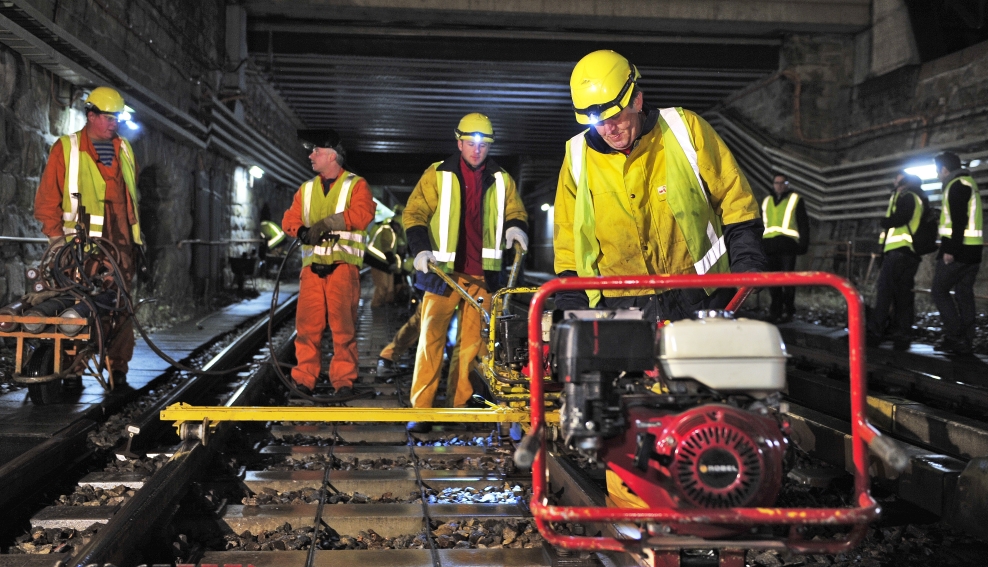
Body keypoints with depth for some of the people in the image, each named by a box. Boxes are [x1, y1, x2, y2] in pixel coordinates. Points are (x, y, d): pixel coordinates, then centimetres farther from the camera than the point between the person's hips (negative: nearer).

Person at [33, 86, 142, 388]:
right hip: (83, 242, -3)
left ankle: (118, 366, 5)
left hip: (121, 240, 4)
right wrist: (55, 234, -5)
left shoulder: (124, 150, 19)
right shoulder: (66, 148, 5)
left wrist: (135, 230, 16)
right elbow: (47, 196, 3)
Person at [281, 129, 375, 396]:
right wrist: (302, 231, -10)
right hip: (312, 266, 4)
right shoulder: (306, 189, 22)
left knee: (343, 325, -6)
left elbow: (363, 214, -13)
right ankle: (304, 379, 5)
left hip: (343, 265, -4)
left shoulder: (356, 185, 5)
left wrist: (325, 223, -16)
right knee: (307, 324, -2)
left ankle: (344, 381, 0)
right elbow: (290, 219, 13)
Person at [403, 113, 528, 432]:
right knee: (431, 337, -7)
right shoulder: (437, 175, 4)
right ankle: (421, 408, -6)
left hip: (482, 274, 3)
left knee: (474, 340, 4)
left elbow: (515, 211, 19)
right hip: (443, 271, -3)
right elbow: (415, 213, 2)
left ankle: (462, 405, 12)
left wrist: (514, 226, -4)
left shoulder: (501, 180, 13)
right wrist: (421, 248, -12)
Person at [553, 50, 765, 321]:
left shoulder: (685, 129, -1)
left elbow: (735, 202, 5)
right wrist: (570, 307, 6)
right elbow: (567, 244, 13)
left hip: (697, 300, -1)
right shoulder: (578, 157, 4)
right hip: (621, 307, 1)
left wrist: (747, 267, -3)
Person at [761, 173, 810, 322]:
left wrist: (803, 243, -3)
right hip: (769, 246, 4)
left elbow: (803, 224, 5)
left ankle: (788, 311, -1)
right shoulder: (766, 202, 22)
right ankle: (776, 310, 11)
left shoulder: (795, 199, 9)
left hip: (787, 244, -4)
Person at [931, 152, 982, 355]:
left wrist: (950, 250, -22)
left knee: (939, 290, -3)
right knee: (964, 294, 8)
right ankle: (965, 341, 8)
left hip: (957, 250, -9)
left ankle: (955, 336, -9)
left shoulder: (957, 185, -11)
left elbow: (959, 220, -20)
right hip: (972, 249, 9)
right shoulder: (968, 183, 21)